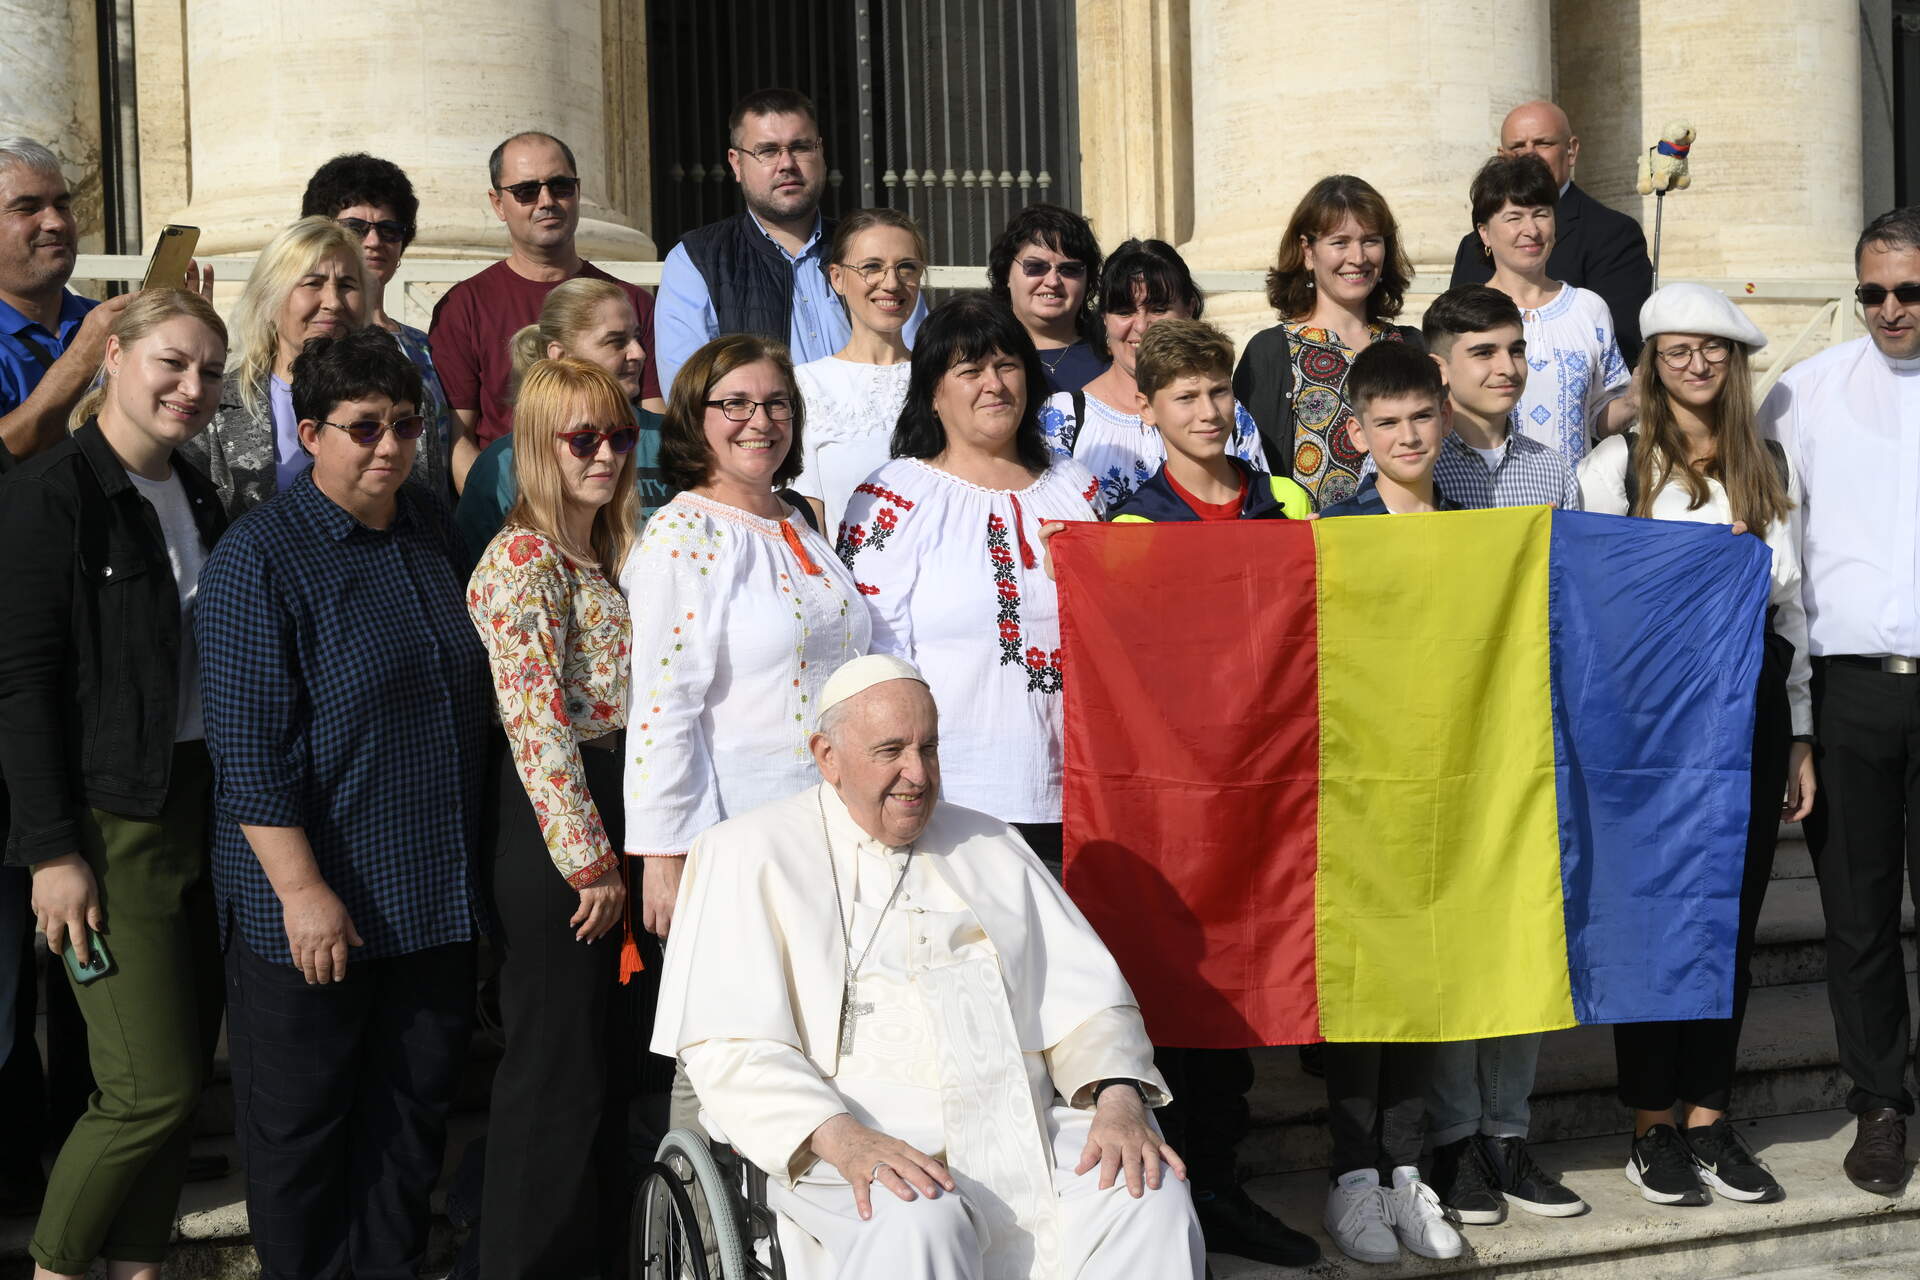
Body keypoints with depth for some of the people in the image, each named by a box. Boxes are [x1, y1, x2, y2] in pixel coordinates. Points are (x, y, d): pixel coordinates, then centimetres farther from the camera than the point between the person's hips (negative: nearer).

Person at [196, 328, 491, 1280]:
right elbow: (251, 749, -18)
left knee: (417, 1095, 15)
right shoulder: (259, 558, -13)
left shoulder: (434, 529, 8)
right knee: (302, 1117, 8)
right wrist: (302, 889, -21)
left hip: (434, 895, 7)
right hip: (317, 904, -6)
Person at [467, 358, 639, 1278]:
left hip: (609, 824, 9)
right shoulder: (524, 561, -14)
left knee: (604, 1061, 16)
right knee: (555, 1066, 0)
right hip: (553, 835, -9)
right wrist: (590, 861, -17)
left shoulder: (606, 554, 14)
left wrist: (626, 852, 14)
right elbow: (535, 724, -19)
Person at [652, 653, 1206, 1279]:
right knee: (920, 1226, -37)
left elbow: (1082, 993, 15)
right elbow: (729, 1046, -6)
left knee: (1153, 1195, -22)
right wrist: (843, 1137, -23)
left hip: (1018, 1127, 5)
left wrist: (1119, 1100, -7)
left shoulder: (989, 847, 20)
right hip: (861, 1138, -4)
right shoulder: (752, 855, 5)